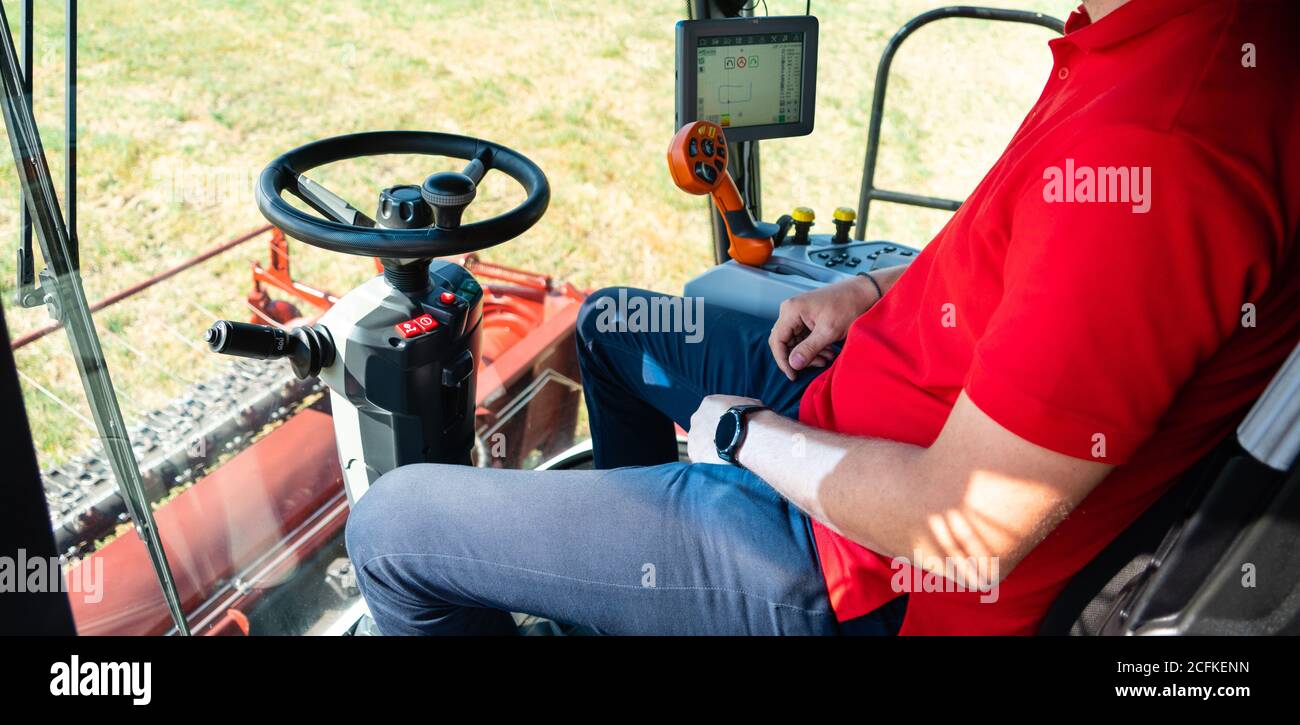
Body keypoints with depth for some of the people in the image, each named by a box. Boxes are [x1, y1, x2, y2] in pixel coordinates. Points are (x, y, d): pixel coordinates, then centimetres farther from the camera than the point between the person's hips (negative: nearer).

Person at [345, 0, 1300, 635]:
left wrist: (742, 432, -13)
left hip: (881, 583, -9)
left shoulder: (1158, 146, -35)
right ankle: (630, 548, 47)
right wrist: (880, 290, 4)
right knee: (610, 323, 28)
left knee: (391, 524, -4)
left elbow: (963, 531, -29)